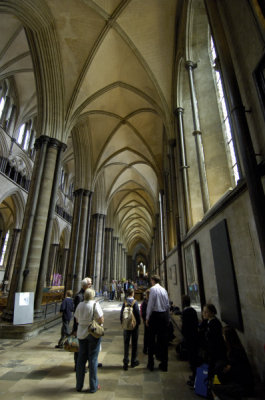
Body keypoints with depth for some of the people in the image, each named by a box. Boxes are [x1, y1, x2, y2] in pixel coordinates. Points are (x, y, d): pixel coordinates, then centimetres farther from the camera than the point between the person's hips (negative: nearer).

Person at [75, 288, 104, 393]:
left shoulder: (80, 305, -3)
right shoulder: (95, 305, -18)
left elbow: (77, 320, 5)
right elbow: (101, 320, -17)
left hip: (81, 333, 5)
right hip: (93, 334, -4)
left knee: (81, 359, 17)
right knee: (93, 359, 8)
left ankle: (79, 385, 29)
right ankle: (93, 386, 20)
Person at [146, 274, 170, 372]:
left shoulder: (153, 289, -11)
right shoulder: (164, 290, 6)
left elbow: (150, 304, -13)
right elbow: (168, 304, 8)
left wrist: (147, 318, -5)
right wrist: (167, 318, 17)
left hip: (155, 315, -5)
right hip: (164, 315, 5)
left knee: (152, 340, 8)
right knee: (163, 340, 13)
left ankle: (150, 364, 17)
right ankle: (164, 365, 22)